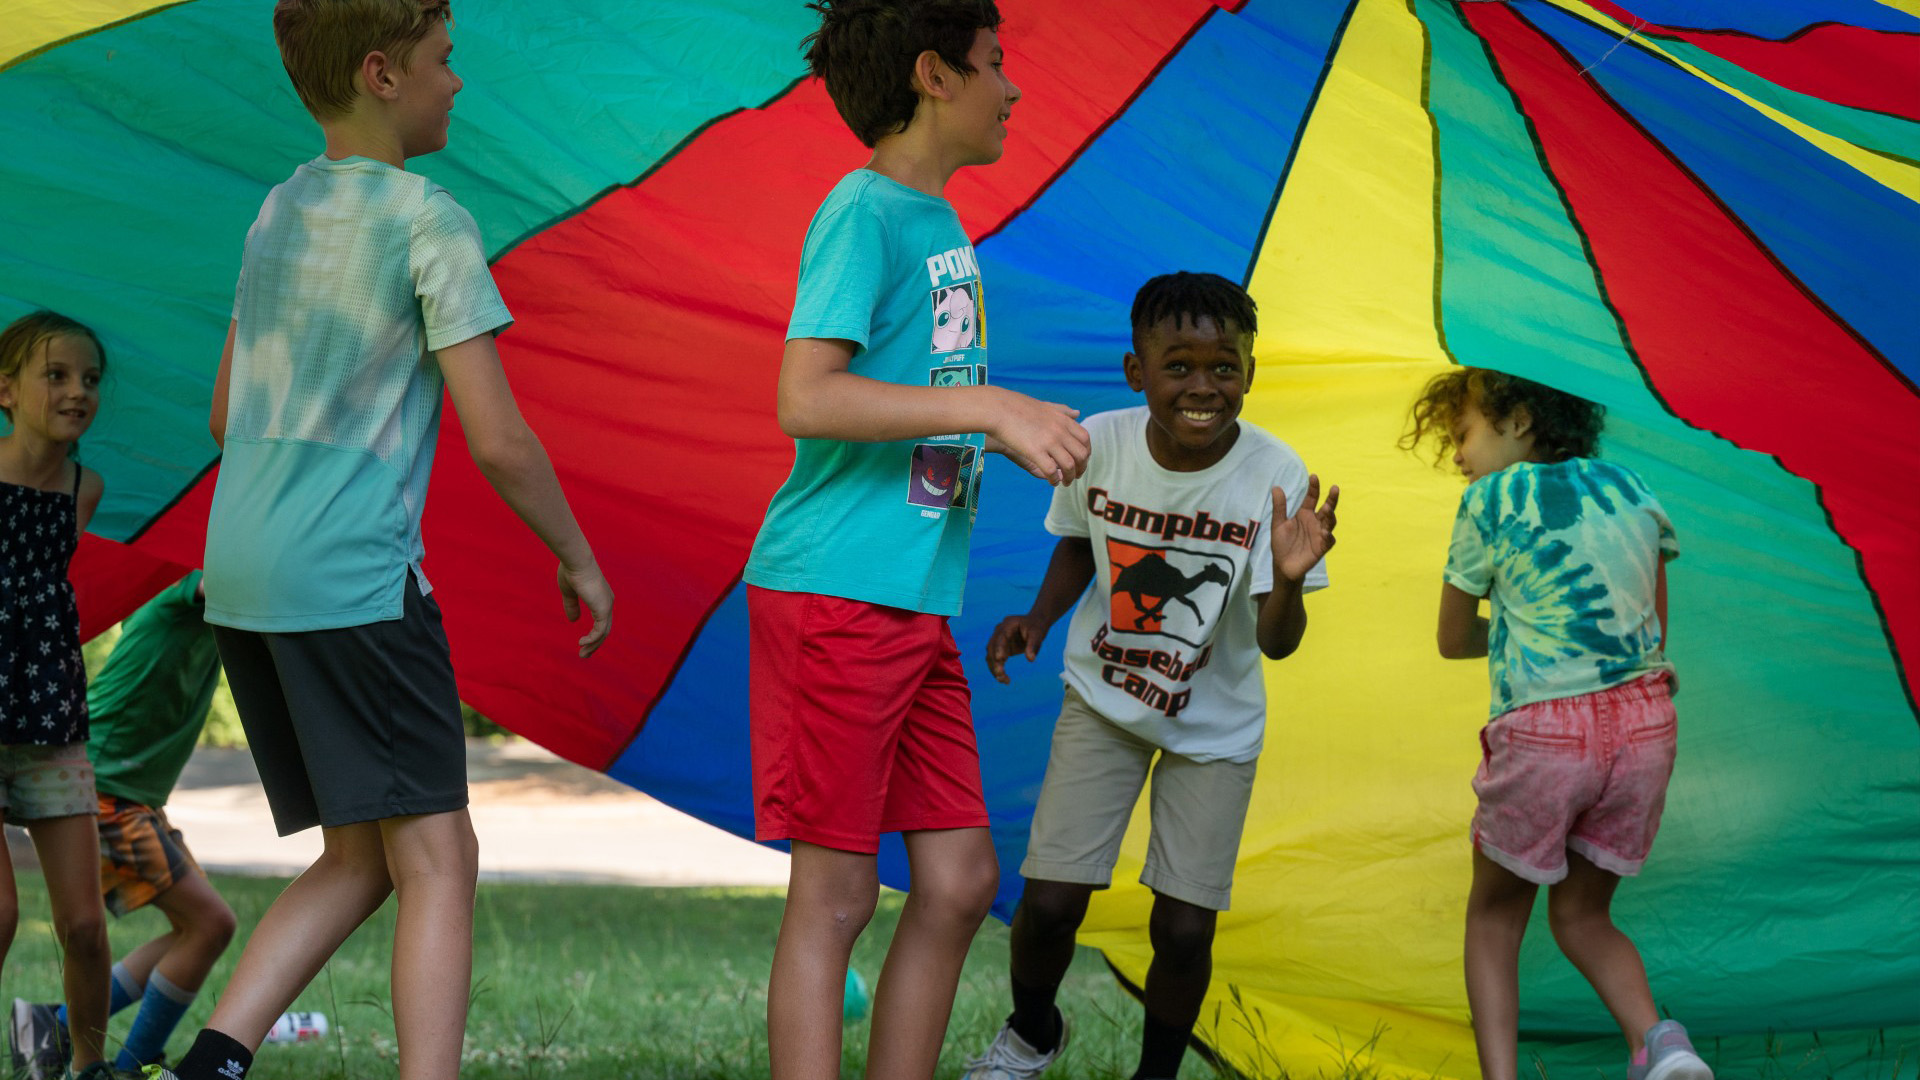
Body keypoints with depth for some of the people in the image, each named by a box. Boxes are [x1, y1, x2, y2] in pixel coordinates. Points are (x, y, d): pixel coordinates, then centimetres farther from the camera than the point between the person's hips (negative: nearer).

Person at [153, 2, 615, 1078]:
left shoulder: (281, 214, 15)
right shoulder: (428, 222, -8)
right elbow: (498, 441, -11)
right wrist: (581, 561, 3)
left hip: (240, 582, 8)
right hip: (355, 576, -8)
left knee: (359, 861, 12)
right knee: (438, 864, -5)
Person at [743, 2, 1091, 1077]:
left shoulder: (942, 225, 17)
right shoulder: (864, 212, -10)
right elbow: (808, 399, -22)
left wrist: (1019, 439, 16)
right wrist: (992, 407, -22)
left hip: (916, 605, 9)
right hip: (832, 588, -9)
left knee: (959, 878, 8)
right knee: (837, 889, -7)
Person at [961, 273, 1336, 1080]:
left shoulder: (1275, 477, -24)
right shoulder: (1098, 445, -18)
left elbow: (1276, 643, -24)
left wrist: (1289, 578, -45)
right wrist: (1040, 617, -11)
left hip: (1214, 725, -1)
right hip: (1105, 698, 1)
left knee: (1184, 927, -4)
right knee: (1050, 900, -6)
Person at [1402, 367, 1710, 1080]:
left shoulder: (1492, 501, -2)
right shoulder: (1630, 488, 11)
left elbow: (1454, 641, 9)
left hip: (1542, 735, -4)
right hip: (1646, 723, 4)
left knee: (1495, 914, 16)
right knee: (1581, 915, 19)